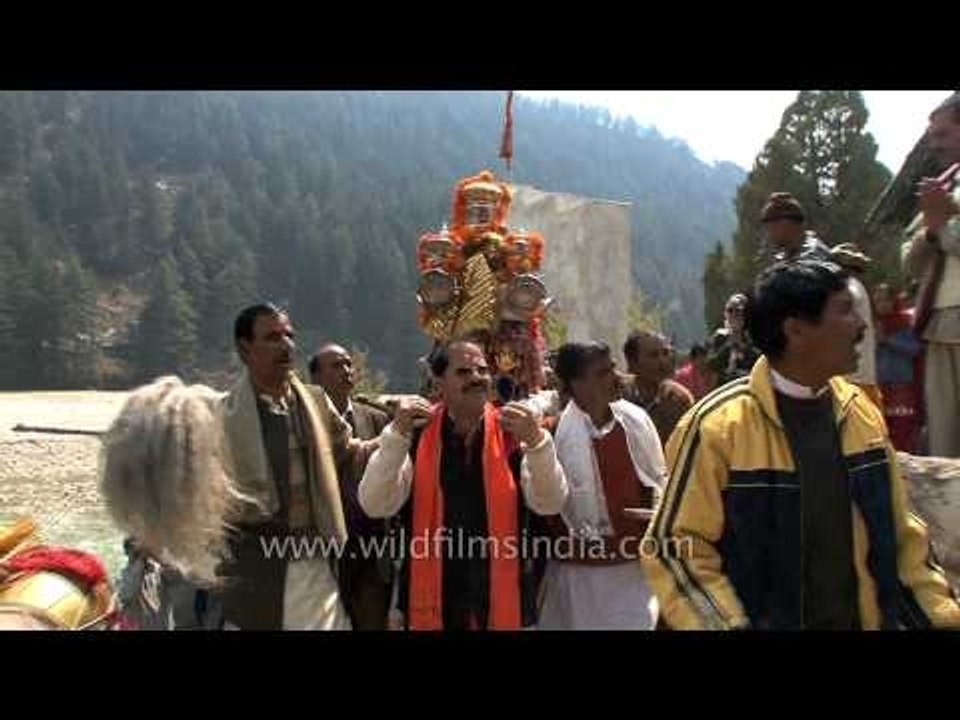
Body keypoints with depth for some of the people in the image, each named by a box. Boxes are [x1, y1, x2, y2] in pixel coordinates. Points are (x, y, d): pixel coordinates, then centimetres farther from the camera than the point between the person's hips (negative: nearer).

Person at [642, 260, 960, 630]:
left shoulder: (861, 411, 0)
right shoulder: (717, 425, -20)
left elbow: (899, 532, 9)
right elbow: (676, 548, -15)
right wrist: (729, 624, -22)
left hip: (868, 620, 6)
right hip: (766, 620, -5)